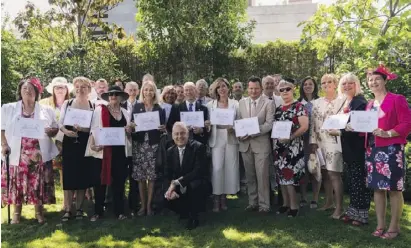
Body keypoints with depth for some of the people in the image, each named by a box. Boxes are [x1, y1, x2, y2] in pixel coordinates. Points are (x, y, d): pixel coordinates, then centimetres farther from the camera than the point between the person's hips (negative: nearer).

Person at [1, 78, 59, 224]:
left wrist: (50, 131, -14)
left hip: (39, 155, 0)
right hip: (17, 155, 0)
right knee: (16, 184, 5)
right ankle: (17, 213, 20)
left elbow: (56, 129, 9)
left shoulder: (46, 110, 8)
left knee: (39, 184, 3)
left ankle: (39, 212, 18)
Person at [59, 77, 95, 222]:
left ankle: (79, 208, 18)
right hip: (69, 144, 0)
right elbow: (60, 123, 3)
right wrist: (66, 131, -17)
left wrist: (83, 129, -20)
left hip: (85, 145, 0)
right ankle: (67, 209, 10)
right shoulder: (67, 103, 6)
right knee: (69, 175, 0)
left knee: (83, 176, 5)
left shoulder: (93, 106, 3)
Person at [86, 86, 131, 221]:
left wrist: (129, 131, -2)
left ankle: (119, 211, 19)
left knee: (119, 181, 8)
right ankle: (98, 211, 16)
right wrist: (92, 144, -19)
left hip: (120, 151, 4)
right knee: (100, 181, 2)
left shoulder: (125, 112, 13)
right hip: (103, 151, -3)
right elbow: (94, 129, -4)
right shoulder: (99, 110, 0)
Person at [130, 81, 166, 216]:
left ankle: (149, 205, 11)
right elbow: (131, 124, 6)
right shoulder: (137, 106, 7)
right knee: (140, 176, 1)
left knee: (152, 176, -1)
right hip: (139, 144, 0)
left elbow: (163, 127, 8)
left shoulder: (160, 108, 7)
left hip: (154, 144, 0)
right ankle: (143, 205, 14)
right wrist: (131, 126, -15)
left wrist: (163, 128, -13)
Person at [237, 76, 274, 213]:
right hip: (245, 143, 4)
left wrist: (252, 132, -18)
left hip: (261, 143, -4)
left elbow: (269, 124, -9)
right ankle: (252, 202, 22)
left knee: (262, 175, -1)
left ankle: (264, 204, 11)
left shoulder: (268, 103, -2)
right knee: (250, 175, 11)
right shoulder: (242, 102, 11)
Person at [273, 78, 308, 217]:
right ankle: (286, 203, 20)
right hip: (279, 146, 6)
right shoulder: (278, 109, 14)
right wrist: (274, 141, 2)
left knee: (290, 175, -8)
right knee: (282, 175, 9)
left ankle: (294, 205, 4)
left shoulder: (299, 107, -4)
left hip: (292, 146, -6)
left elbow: (304, 126, -13)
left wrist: (289, 137, -19)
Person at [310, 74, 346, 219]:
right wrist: (313, 142, 2)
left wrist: (338, 130, -19)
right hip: (320, 142, 5)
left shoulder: (342, 101, 0)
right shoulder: (316, 103, 12)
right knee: (325, 173, 11)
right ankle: (328, 203, 23)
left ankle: (339, 207, -1)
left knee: (334, 173, -8)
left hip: (334, 141, -5)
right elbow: (313, 123, 9)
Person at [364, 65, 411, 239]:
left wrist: (387, 133, -21)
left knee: (394, 189, -1)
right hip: (372, 150, 6)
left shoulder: (397, 99, -2)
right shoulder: (370, 104, 17)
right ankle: (380, 225, 16)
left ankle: (394, 227, 8)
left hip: (392, 150, -6)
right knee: (377, 188, 8)